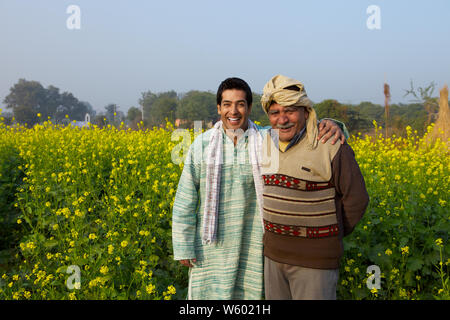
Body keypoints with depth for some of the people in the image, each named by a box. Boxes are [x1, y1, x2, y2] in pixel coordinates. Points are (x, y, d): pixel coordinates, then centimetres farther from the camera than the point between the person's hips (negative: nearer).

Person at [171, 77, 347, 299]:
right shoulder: (202, 145, -5)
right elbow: (185, 199, -2)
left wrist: (330, 125, -26)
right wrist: (183, 246, -2)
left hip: (251, 245, 1)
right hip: (212, 245, 0)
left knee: (248, 292, 12)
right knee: (208, 293, 9)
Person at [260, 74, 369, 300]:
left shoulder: (331, 147, -16)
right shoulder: (267, 142, 4)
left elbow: (356, 200, -9)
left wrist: (327, 236, 1)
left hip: (314, 260, -6)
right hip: (273, 254, 6)